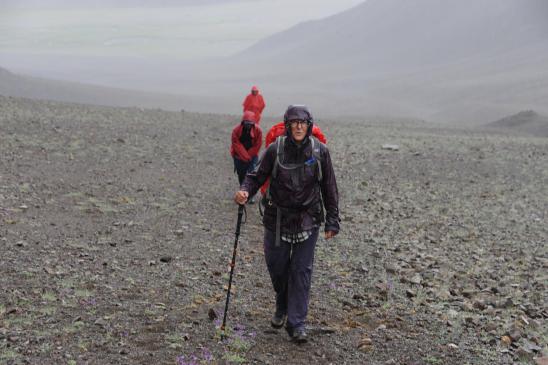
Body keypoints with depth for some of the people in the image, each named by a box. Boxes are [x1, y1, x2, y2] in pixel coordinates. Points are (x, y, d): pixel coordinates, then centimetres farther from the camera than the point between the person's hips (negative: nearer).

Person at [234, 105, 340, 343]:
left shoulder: (320, 151, -6)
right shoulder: (275, 149, -8)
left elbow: (329, 188, 1)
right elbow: (257, 176, -1)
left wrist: (332, 220, 1)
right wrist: (245, 191, -23)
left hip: (308, 221, -1)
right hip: (277, 219, 1)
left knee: (302, 270, 0)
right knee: (276, 266, 10)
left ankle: (296, 323, 8)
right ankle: (282, 307, 39)